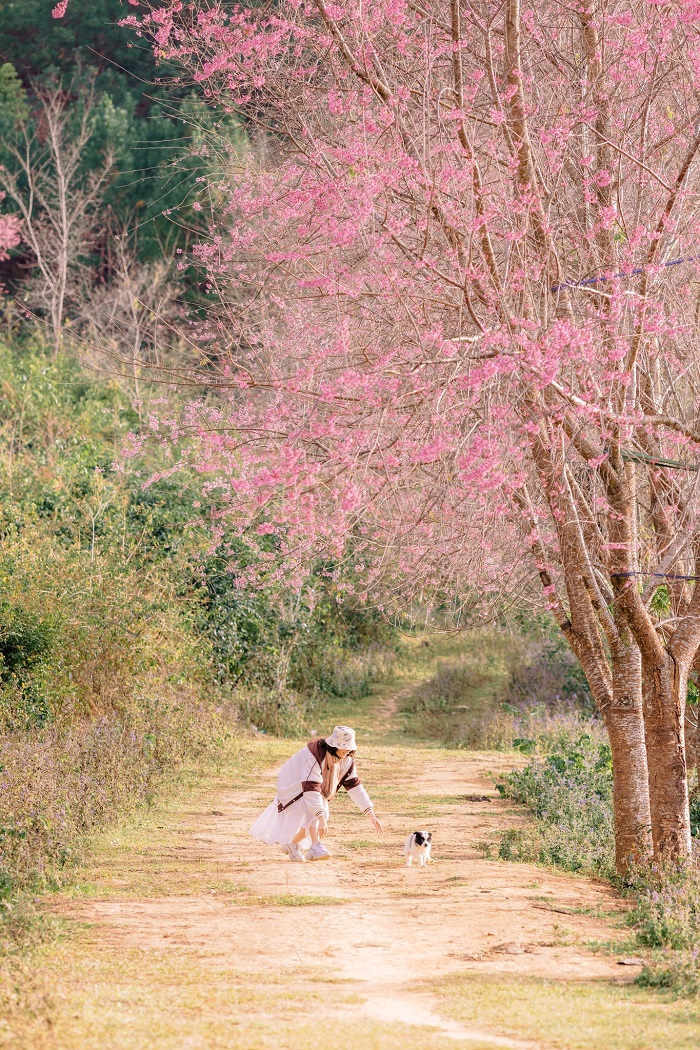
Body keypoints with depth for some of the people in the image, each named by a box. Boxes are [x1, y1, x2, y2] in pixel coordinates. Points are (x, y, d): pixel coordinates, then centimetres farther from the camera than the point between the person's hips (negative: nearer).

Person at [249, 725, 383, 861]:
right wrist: (321, 819, -50)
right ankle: (315, 847, -36)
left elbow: (354, 785, -12)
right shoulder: (315, 756, -37)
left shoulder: (347, 760, -14)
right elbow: (311, 789, -44)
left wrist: (371, 815, -18)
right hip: (293, 786, -8)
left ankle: (291, 845, 23)